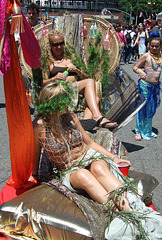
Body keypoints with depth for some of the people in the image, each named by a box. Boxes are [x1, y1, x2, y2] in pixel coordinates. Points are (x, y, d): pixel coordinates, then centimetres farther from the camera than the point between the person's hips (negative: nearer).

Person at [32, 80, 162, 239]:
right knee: (83, 175, -38)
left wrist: (113, 157, 7)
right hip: (69, 170, -2)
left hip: (90, 157, 2)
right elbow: (36, 153, 6)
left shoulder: (70, 116, 0)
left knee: (98, 168, -36)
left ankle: (132, 206, -52)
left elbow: (89, 142, 10)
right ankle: (124, 212, -52)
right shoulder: (39, 126, -10)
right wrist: (34, 175, 16)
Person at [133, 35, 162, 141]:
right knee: (143, 108, 0)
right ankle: (139, 131, 12)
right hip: (145, 85, -5)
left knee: (151, 109, 13)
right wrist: (139, 71, -25)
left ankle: (148, 130, 27)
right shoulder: (146, 56, -9)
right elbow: (135, 67, -5)